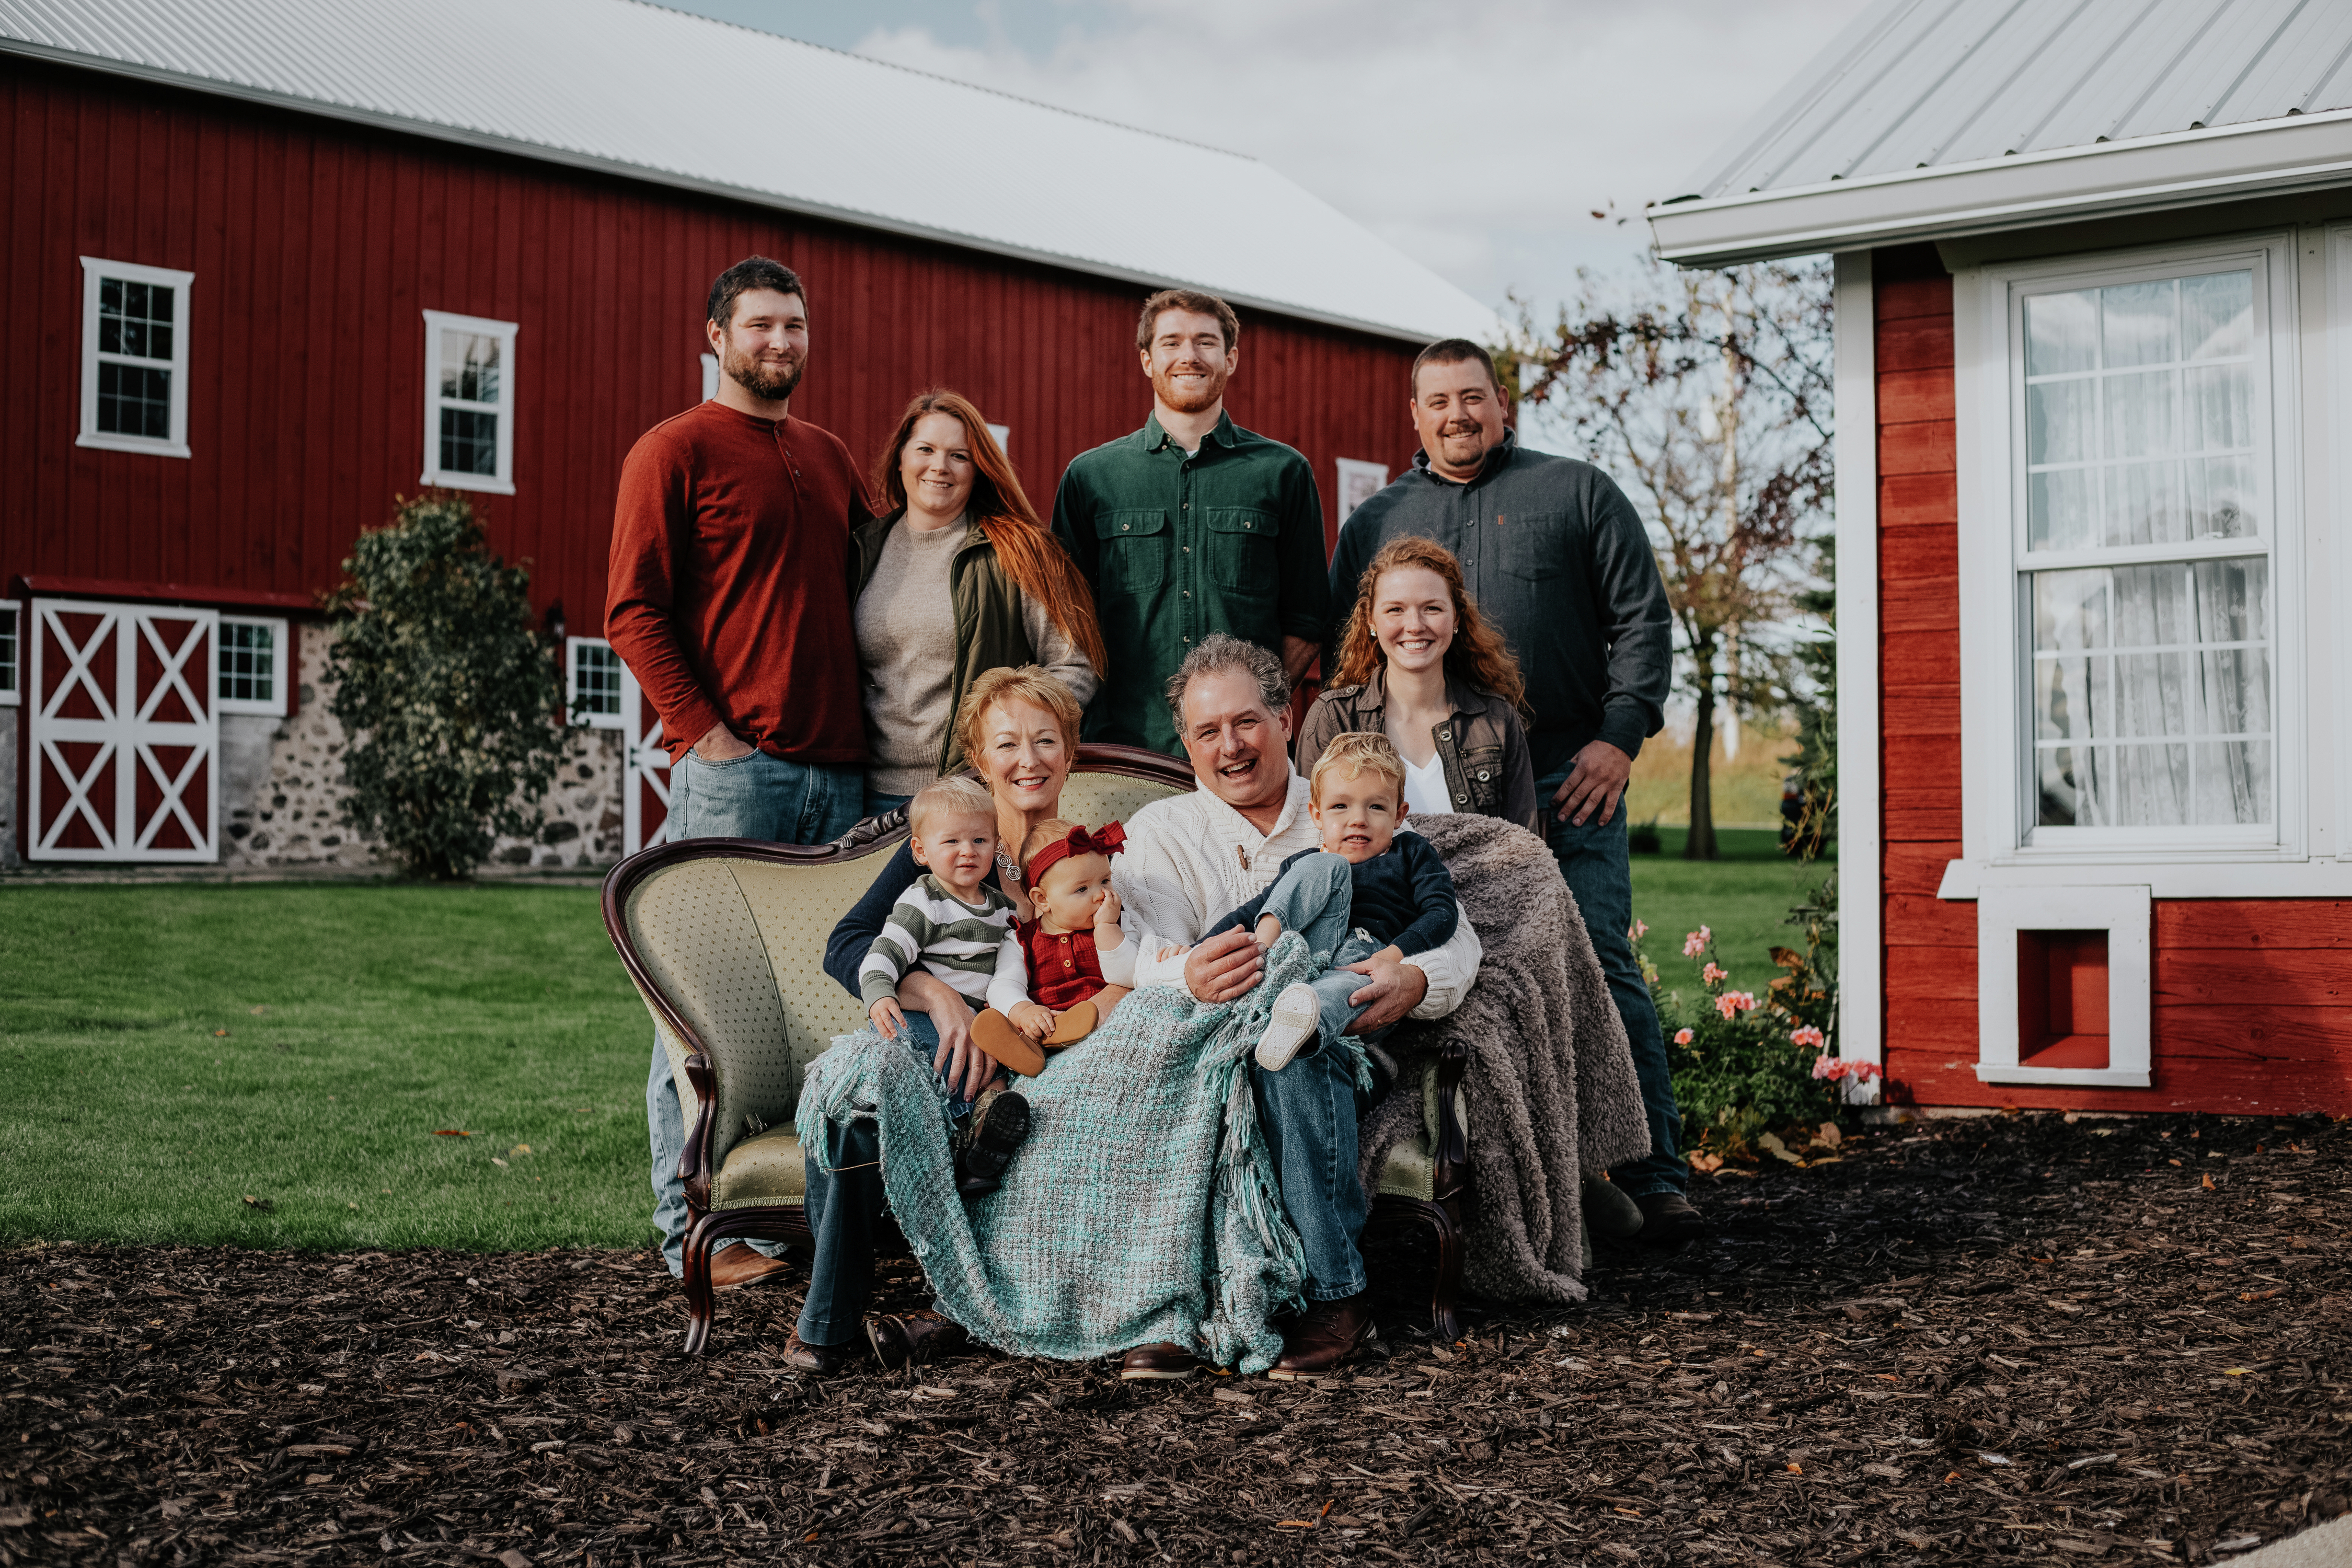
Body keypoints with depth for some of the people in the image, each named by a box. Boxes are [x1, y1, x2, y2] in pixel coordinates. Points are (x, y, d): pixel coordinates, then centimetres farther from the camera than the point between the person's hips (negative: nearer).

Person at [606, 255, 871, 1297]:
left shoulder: (830, 459, 21)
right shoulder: (675, 451, 1)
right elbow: (633, 608, -6)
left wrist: (866, 728, 15)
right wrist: (702, 730, -14)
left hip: (839, 771, 6)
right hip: (732, 771, -6)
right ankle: (693, 1229, 0)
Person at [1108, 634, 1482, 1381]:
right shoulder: (1158, 832, 13)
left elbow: (1456, 941, 5)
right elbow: (1144, 959, -6)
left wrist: (1414, 981, -21)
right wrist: (1191, 978, -32)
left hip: (1337, 1051, 0)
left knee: (1293, 1042, -37)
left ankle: (1333, 1294, -28)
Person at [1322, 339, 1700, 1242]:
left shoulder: (1578, 493, 10)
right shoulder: (1375, 522, 17)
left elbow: (1642, 620, 6)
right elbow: (1342, 654, 18)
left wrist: (1619, 735, -6)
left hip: (1567, 780, -2)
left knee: (1601, 969, -6)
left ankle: (1653, 1175, -1)